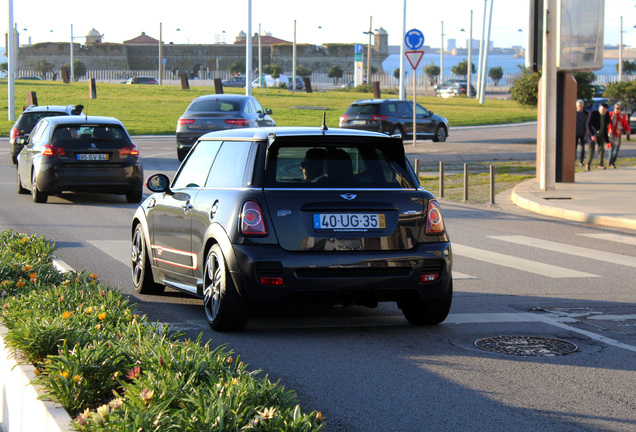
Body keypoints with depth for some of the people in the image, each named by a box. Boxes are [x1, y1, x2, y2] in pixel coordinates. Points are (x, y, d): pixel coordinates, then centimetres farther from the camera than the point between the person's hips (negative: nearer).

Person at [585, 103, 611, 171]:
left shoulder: (607, 114, -5)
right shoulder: (593, 114, -21)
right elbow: (588, 125, -26)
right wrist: (592, 135, -33)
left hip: (601, 135, 4)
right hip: (592, 135, -4)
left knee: (601, 149, -10)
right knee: (591, 151, -3)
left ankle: (600, 165, -7)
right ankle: (588, 164, 15)